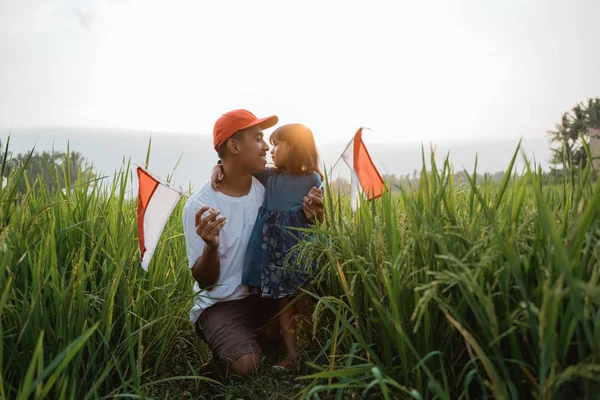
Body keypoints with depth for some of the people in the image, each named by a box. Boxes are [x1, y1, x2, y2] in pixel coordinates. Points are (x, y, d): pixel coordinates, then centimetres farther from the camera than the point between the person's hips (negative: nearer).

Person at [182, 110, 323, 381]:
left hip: (262, 295, 5)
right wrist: (211, 246, -36)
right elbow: (205, 281, -14)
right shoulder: (199, 206, -18)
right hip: (219, 304, -5)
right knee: (247, 363, -24)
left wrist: (309, 219, -21)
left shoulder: (267, 188, -4)